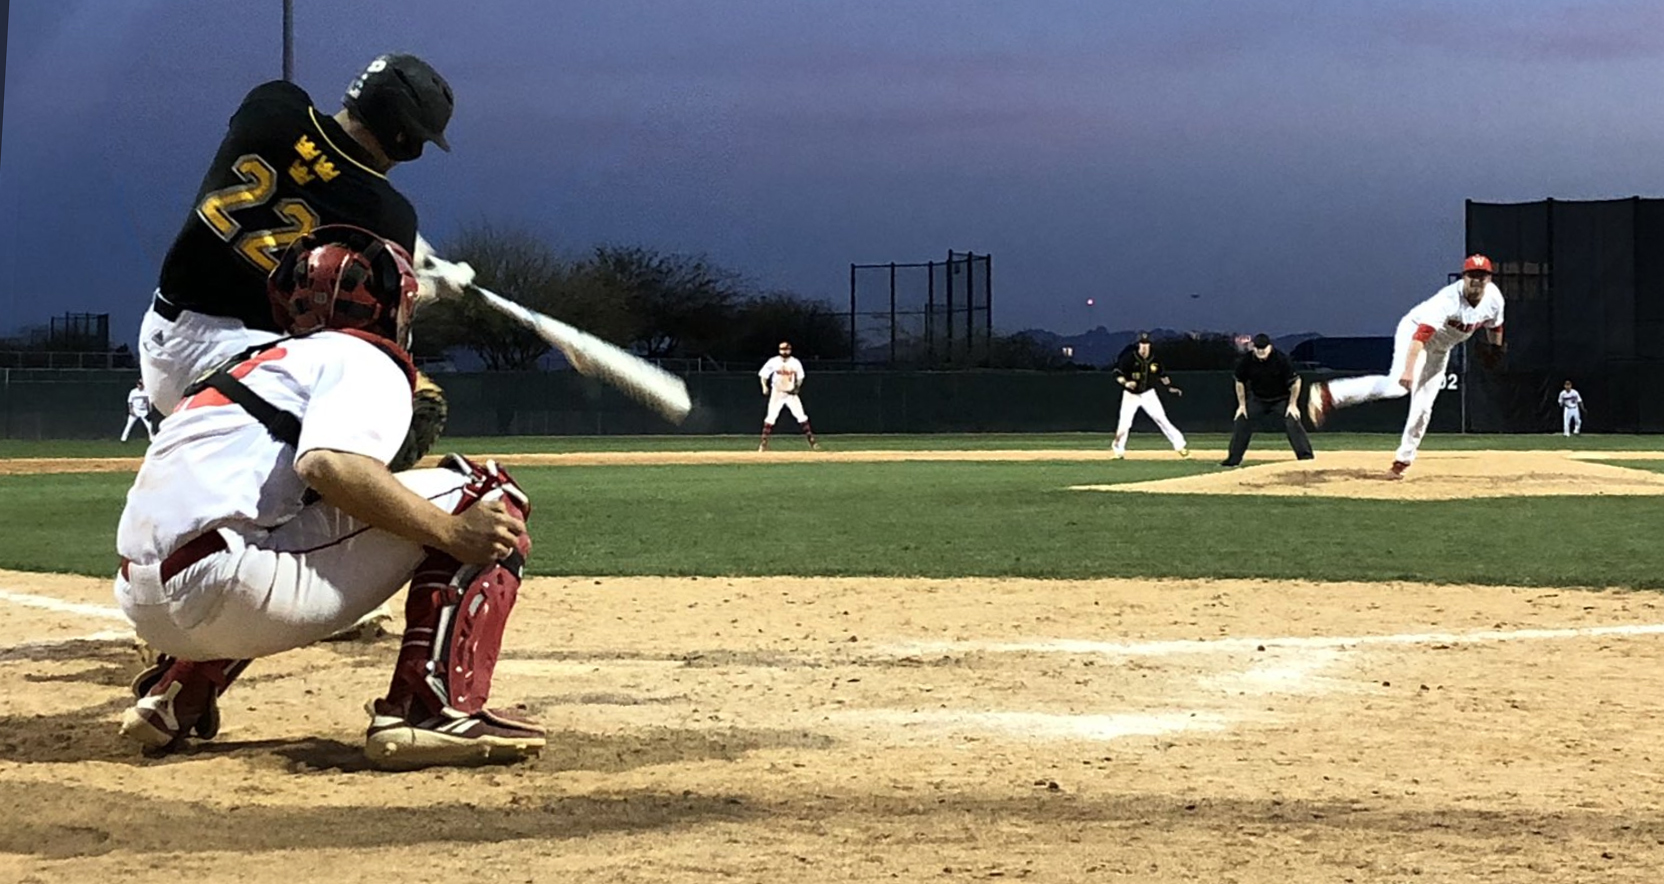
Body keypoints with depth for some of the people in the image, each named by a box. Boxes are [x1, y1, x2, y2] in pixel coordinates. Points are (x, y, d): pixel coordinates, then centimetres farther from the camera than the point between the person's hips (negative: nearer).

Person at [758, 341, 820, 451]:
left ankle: (811, 441, -1)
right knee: (771, 417, -5)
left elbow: (800, 377, 8)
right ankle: (764, 443, 2)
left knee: (802, 416, -5)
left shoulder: (795, 363, -6)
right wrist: (765, 387, -17)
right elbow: (763, 375, -3)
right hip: (777, 393, -1)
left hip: (791, 393, 1)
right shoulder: (773, 362, -10)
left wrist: (797, 388, -7)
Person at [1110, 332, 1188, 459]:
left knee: (1162, 419, -3)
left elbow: (1161, 374, 10)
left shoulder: (1154, 358, -5)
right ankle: (1118, 450, 13)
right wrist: (1125, 383, -30)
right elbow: (1118, 374, -13)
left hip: (1148, 394, 2)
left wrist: (1170, 387, 1)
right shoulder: (1129, 357, -16)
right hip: (1131, 395, -2)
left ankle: (1179, 445, 1)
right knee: (1124, 423, -7)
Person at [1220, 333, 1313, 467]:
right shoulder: (1246, 360, -17)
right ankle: (1233, 459, 8)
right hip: (1257, 398, 3)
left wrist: (1293, 404, -16)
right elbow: (1240, 382, 0)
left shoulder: (1282, 359, -25)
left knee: (1292, 423, -20)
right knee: (1240, 420, -4)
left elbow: (1295, 381, -15)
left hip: (1281, 399, -3)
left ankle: (1306, 457, -17)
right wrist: (1242, 405, -1)